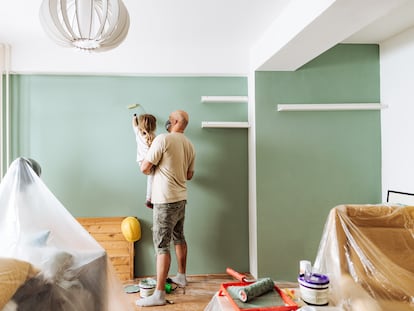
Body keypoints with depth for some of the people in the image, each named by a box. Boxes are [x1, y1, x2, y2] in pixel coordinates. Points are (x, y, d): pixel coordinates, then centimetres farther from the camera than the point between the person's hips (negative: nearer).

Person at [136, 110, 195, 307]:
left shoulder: (163, 139, -14)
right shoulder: (189, 145, 8)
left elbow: (144, 168, -12)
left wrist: (152, 170, 10)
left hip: (165, 200, -8)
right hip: (181, 198, 8)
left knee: (162, 245, -4)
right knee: (179, 238, 22)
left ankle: (159, 294, 1)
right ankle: (181, 276, 38)